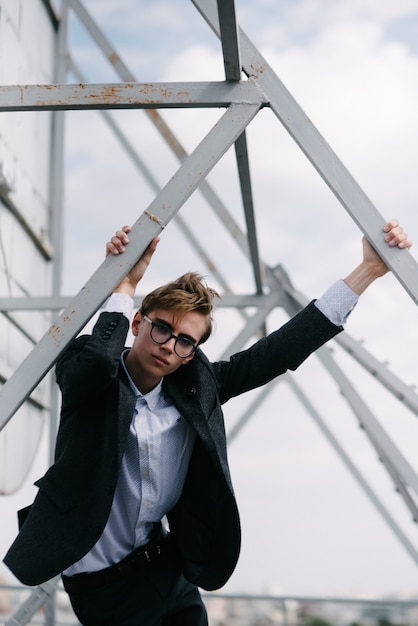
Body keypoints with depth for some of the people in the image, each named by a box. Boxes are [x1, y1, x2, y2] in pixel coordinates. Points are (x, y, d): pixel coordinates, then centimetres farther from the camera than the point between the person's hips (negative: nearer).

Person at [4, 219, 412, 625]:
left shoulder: (194, 388, -4)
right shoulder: (86, 379, -14)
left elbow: (280, 351, -6)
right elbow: (97, 359, -39)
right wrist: (125, 283, -26)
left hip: (169, 568, 5)